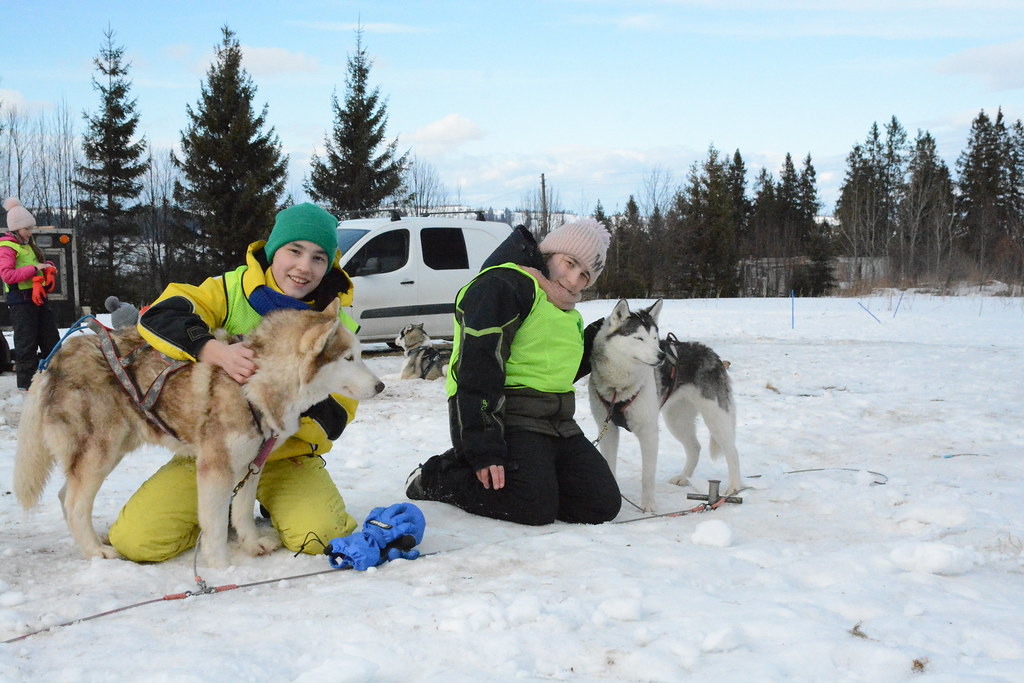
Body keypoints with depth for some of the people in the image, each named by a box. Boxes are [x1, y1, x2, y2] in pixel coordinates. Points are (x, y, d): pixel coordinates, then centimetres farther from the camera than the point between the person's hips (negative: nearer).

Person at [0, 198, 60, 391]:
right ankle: (25, 382, 3)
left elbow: (42, 263, 29)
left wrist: (48, 268, 5)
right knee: (27, 342, -4)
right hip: (21, 300, -8)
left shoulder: (30, 245, 17)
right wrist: (34, 269, -24)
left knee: (51, 338, 10)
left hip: (38, 297, 8)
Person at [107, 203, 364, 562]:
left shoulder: (337, 322, -2)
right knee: (137, 540, -15)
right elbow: (160, 316, -20)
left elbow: (335, 415, -6)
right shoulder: (233, 290, -5)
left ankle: (274, 504, 9)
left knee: (318, 537, -27)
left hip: (286, 454, 0)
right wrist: (217, 351, -37)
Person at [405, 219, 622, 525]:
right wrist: (484, 450, -25)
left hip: (557, 424, 9)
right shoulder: (501, 286, -9)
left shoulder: (568, 314, 23)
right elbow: (477, 370, -18)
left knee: (604, 504, -7)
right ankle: (436, 478, -3)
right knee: (537, 508, -25)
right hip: (506, 418, -9)